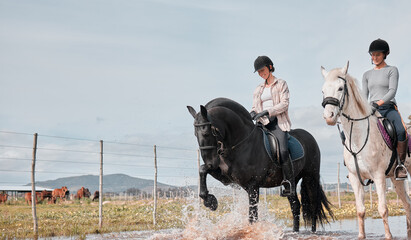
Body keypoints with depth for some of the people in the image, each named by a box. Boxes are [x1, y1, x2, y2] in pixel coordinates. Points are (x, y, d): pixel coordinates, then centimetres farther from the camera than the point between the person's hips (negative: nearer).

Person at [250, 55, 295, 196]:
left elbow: (284, 104, -4)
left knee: (283, 150, -26)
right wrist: (253, 113, -4)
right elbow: (255, 107, 21)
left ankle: (290, 185, -23)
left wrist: (267, 111, -17)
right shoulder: (258, 89, 23)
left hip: (278, 122, -5)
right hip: (263, 123, 5)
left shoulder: (281, 84, 8)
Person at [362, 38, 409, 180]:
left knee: (401, 131, -35)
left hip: (389, 108, -4)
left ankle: (400, 164, -23)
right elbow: (364, 96, 15)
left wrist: (379, 103, -23)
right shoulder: (367, 75, 20)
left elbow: (392, 90, -7)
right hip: (372, 111, 4)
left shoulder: (392, 70, 7)